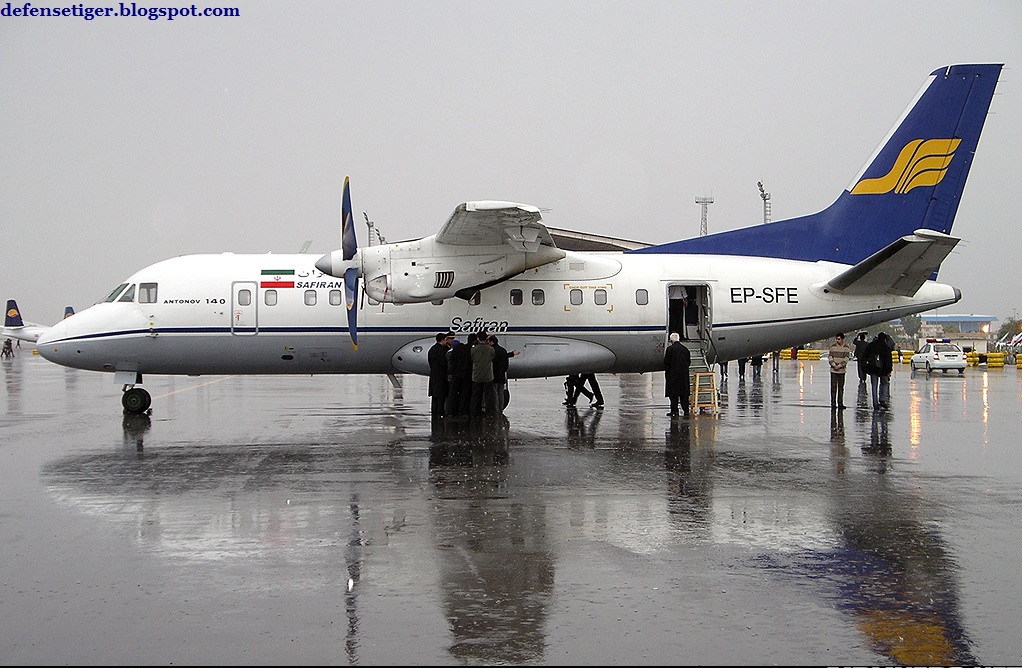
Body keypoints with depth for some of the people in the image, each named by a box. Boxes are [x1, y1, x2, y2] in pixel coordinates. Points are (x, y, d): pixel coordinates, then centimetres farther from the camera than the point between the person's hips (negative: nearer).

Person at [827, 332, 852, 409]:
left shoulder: (846, 348, 1)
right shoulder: (833, 347, 3)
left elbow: (846, 359, -5)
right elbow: (830, 356, 0)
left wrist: (839, 366, -14)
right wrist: (834, 365, -13)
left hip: (842, 370, 0)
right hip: (833, 370, 0)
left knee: (841, 387, 6)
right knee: (833, 387, -1)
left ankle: (840, 403, 12)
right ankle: (833, 403, 3)